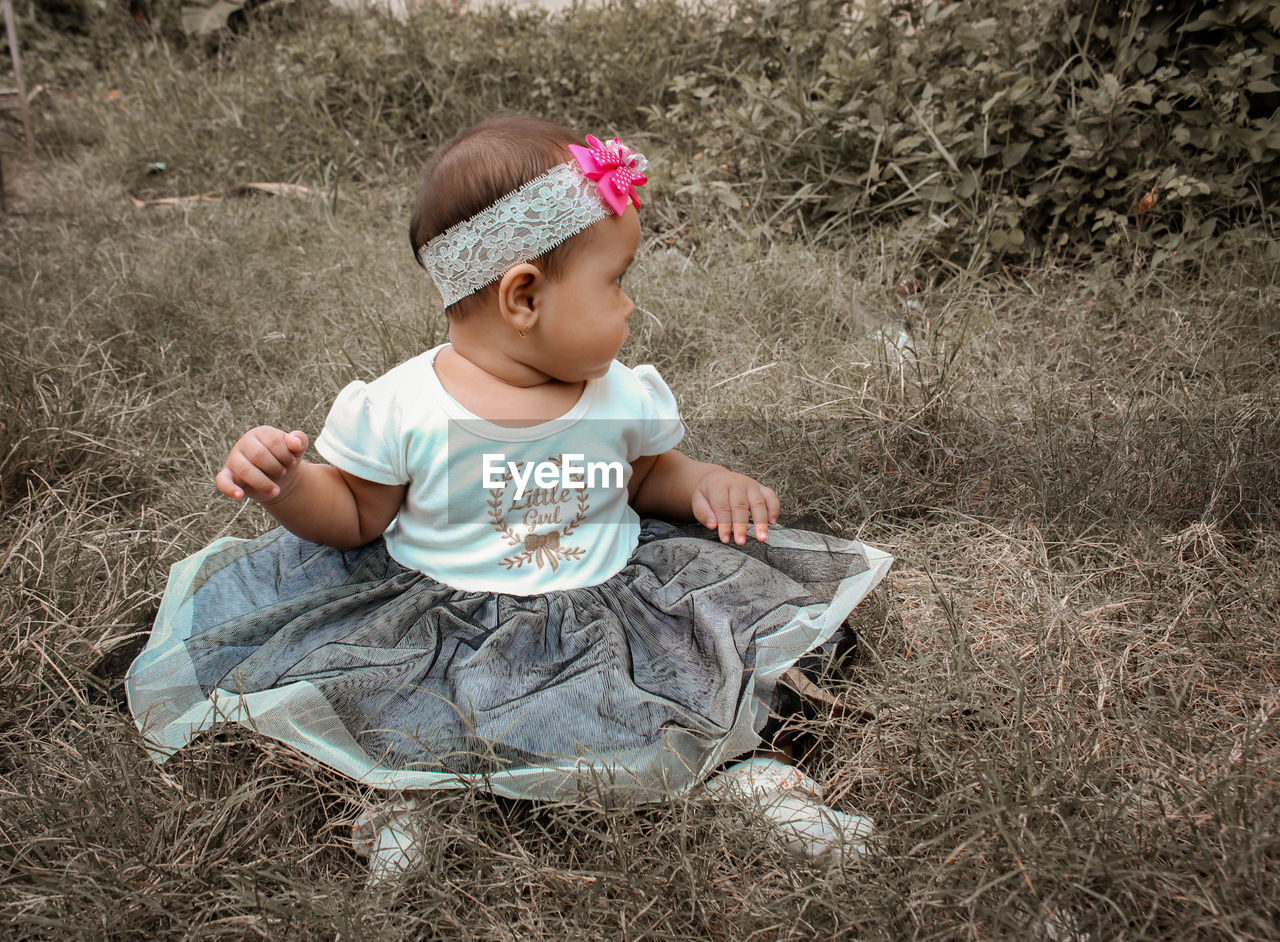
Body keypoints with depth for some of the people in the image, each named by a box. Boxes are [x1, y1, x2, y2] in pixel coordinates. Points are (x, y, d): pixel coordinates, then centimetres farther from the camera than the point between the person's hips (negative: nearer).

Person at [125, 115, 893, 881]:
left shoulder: (624, 398, -3)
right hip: (435, 615, -1)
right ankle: (420, 792, -2)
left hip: (603, 605, 2)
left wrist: (701, 484, -7)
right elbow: (354, 516, -1)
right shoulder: (400, 410, -13)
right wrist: (288, 487, -21)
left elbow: (647, 477, 14)